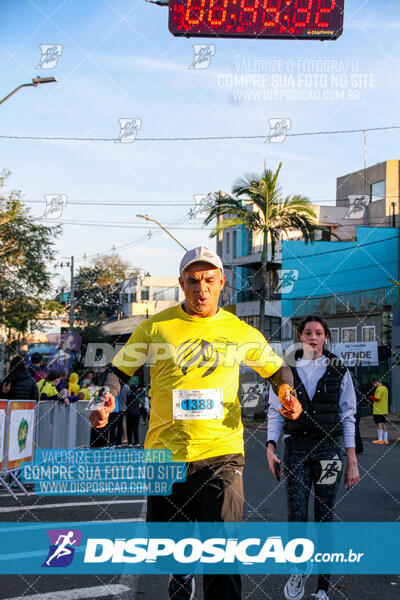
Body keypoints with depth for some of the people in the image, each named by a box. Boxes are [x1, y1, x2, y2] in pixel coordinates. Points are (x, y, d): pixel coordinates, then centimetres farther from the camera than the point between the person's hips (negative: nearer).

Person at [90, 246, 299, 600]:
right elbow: (120, 369, 10)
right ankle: (183, 571, 47)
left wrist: (286, 390, -2)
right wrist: (107, 398, -11)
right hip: (166, 452, 1)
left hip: (221, 453, -1)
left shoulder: (241, 332, 6)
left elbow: (276, 368, 20)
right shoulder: (155, 327, 3)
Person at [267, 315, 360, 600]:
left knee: (325, 518, 2)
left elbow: (348, 416, 4)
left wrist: (352, 461, 0)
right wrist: (271, 446, -6)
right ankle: (299, 569, 23)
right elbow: (276, 411, 8)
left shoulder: (339, 371, 3)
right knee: (296, 515, -4)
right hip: (295, 448, 1)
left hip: (328, 449, -1)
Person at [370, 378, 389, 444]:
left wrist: (371, 397, -1)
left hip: (378, 410, -9)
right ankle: (385, 439, 12)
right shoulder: (385, 388, 17)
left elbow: (376, 398, -19)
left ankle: (380, 439, -10)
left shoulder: (379, 389, -14)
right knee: (384, 423, 11)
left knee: (379, 423, -9)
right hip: (384, 410, 9)